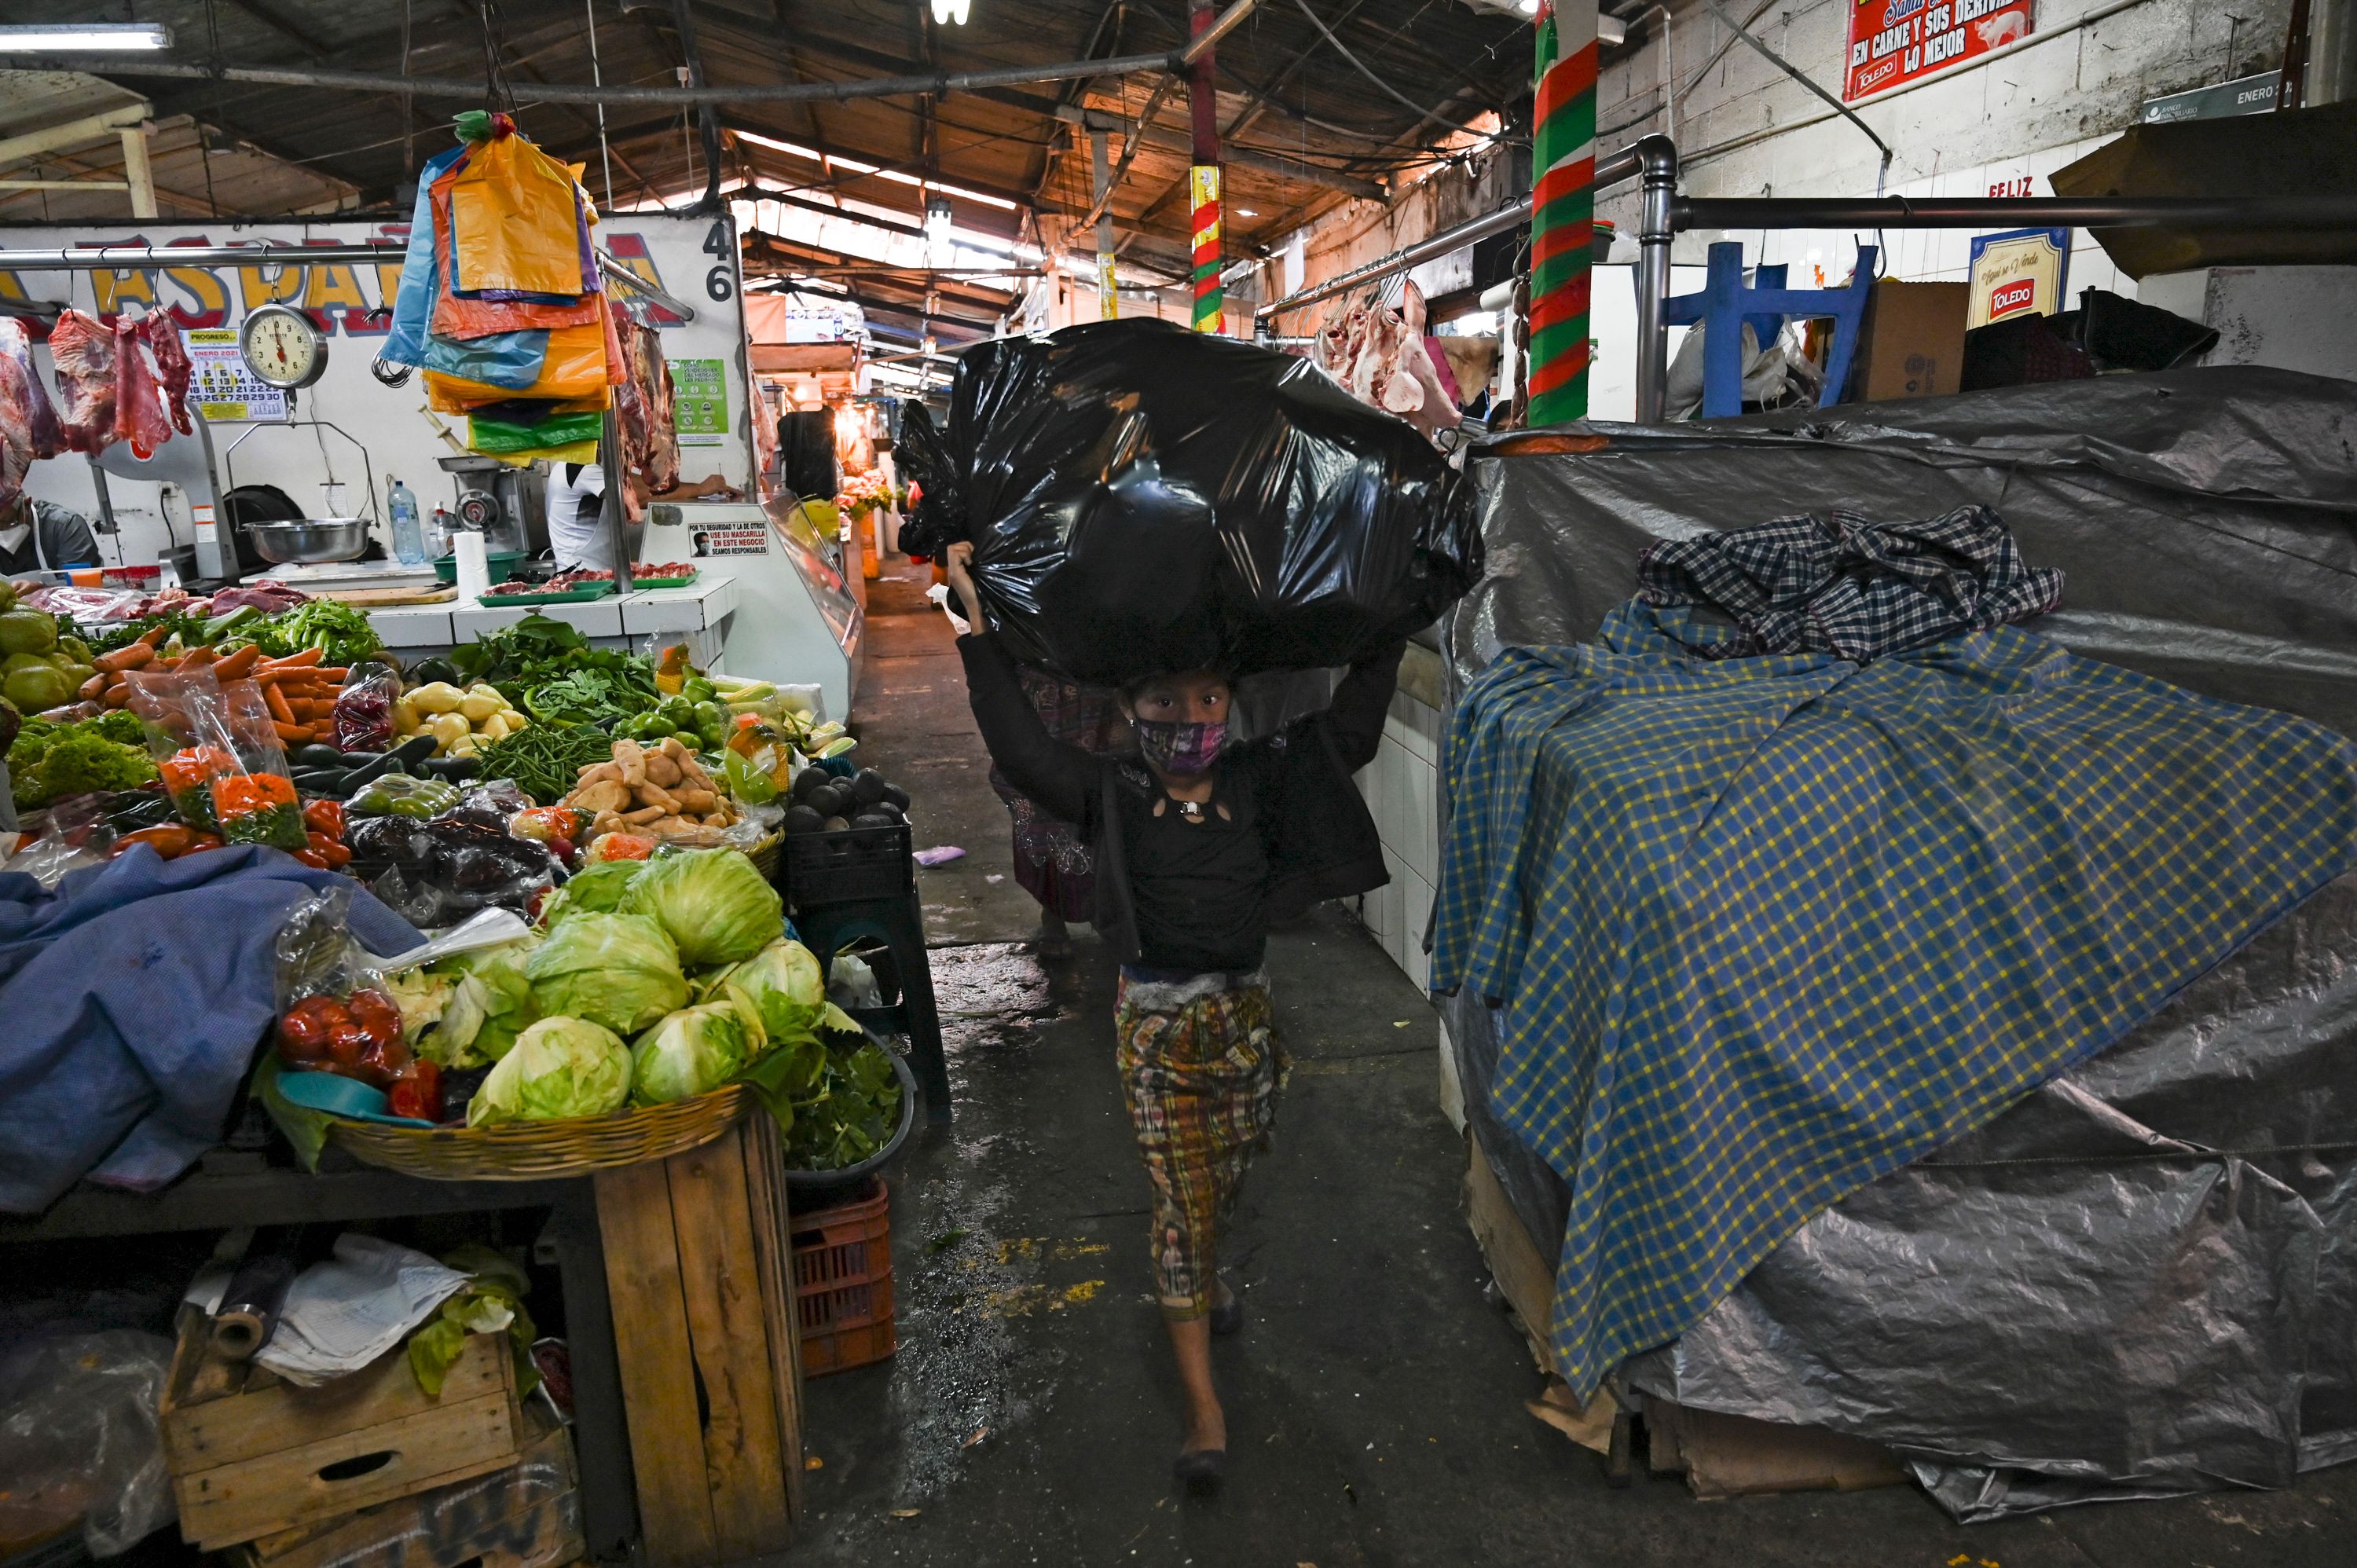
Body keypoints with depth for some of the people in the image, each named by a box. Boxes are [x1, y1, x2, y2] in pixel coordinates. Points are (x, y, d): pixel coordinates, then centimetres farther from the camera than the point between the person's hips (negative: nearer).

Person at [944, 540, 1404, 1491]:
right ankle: (1204, 1404, 12)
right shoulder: (1111, 797, -11)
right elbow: (1019, 746, -25)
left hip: (1244, 1011, 4)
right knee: (1181, 1197, 0)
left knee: (1224, 1178, 22)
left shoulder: (1259, 783, -2)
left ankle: (1201, 1273, 57)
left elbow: (1350, 723, -4)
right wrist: (976, 621, -30)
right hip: (1156, 1020, -3)